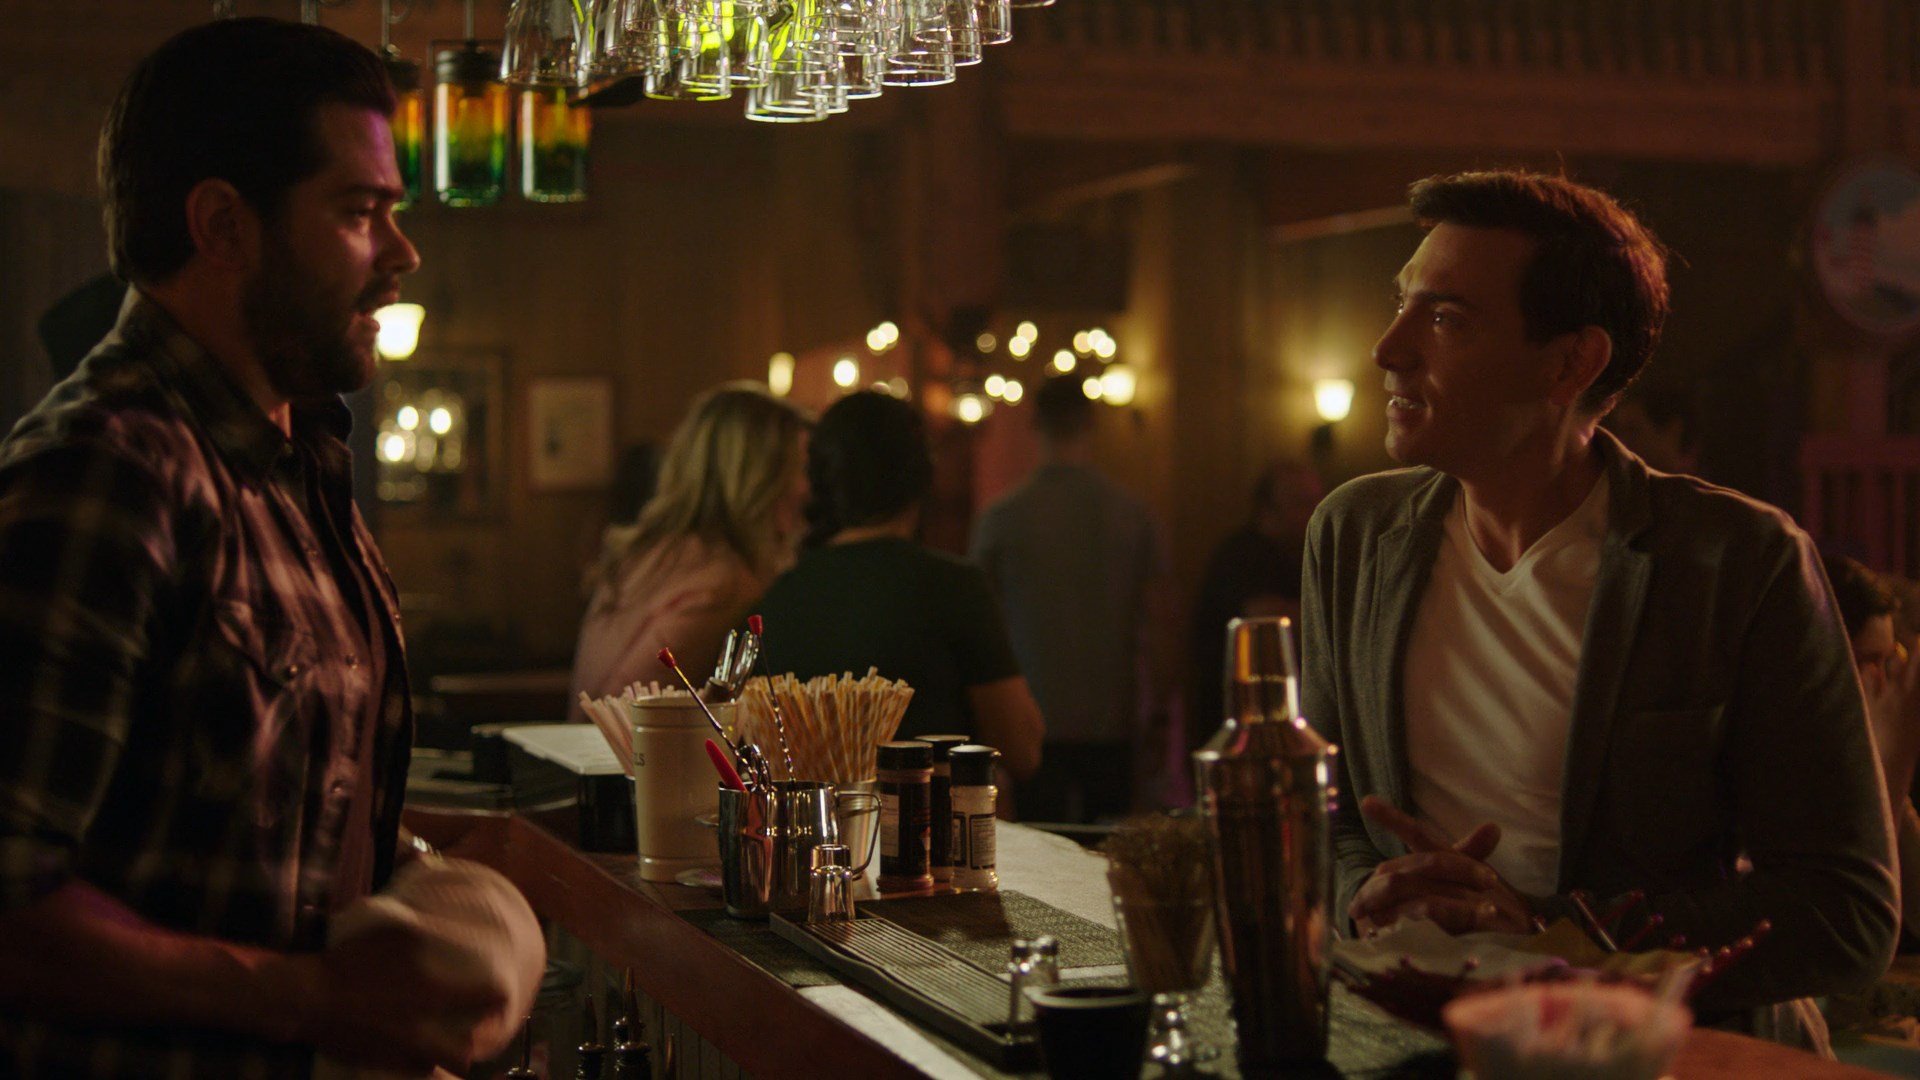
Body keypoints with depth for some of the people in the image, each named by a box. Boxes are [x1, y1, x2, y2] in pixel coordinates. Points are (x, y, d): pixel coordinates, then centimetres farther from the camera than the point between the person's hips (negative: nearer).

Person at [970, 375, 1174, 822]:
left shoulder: (1000, 518, -4)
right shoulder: (1134, 515, 0)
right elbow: (1159, 627, 1)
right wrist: (1157, 716, 10)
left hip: (1036, 726, -2)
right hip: (1112, 729, 2)